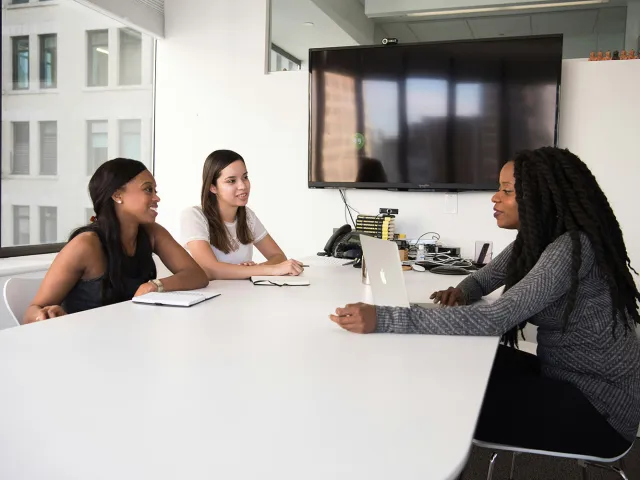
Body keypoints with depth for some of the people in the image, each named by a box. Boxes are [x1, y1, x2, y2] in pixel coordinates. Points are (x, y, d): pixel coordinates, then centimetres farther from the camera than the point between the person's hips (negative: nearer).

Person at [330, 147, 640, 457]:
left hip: (599, 403, -8)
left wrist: (382, 320, -41)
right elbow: (488, 276, 16)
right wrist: (461, 292, -11)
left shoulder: (572, 248, -27)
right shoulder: (536, 239, 1)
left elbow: (492, 320, -36)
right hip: (563, 375, 8)